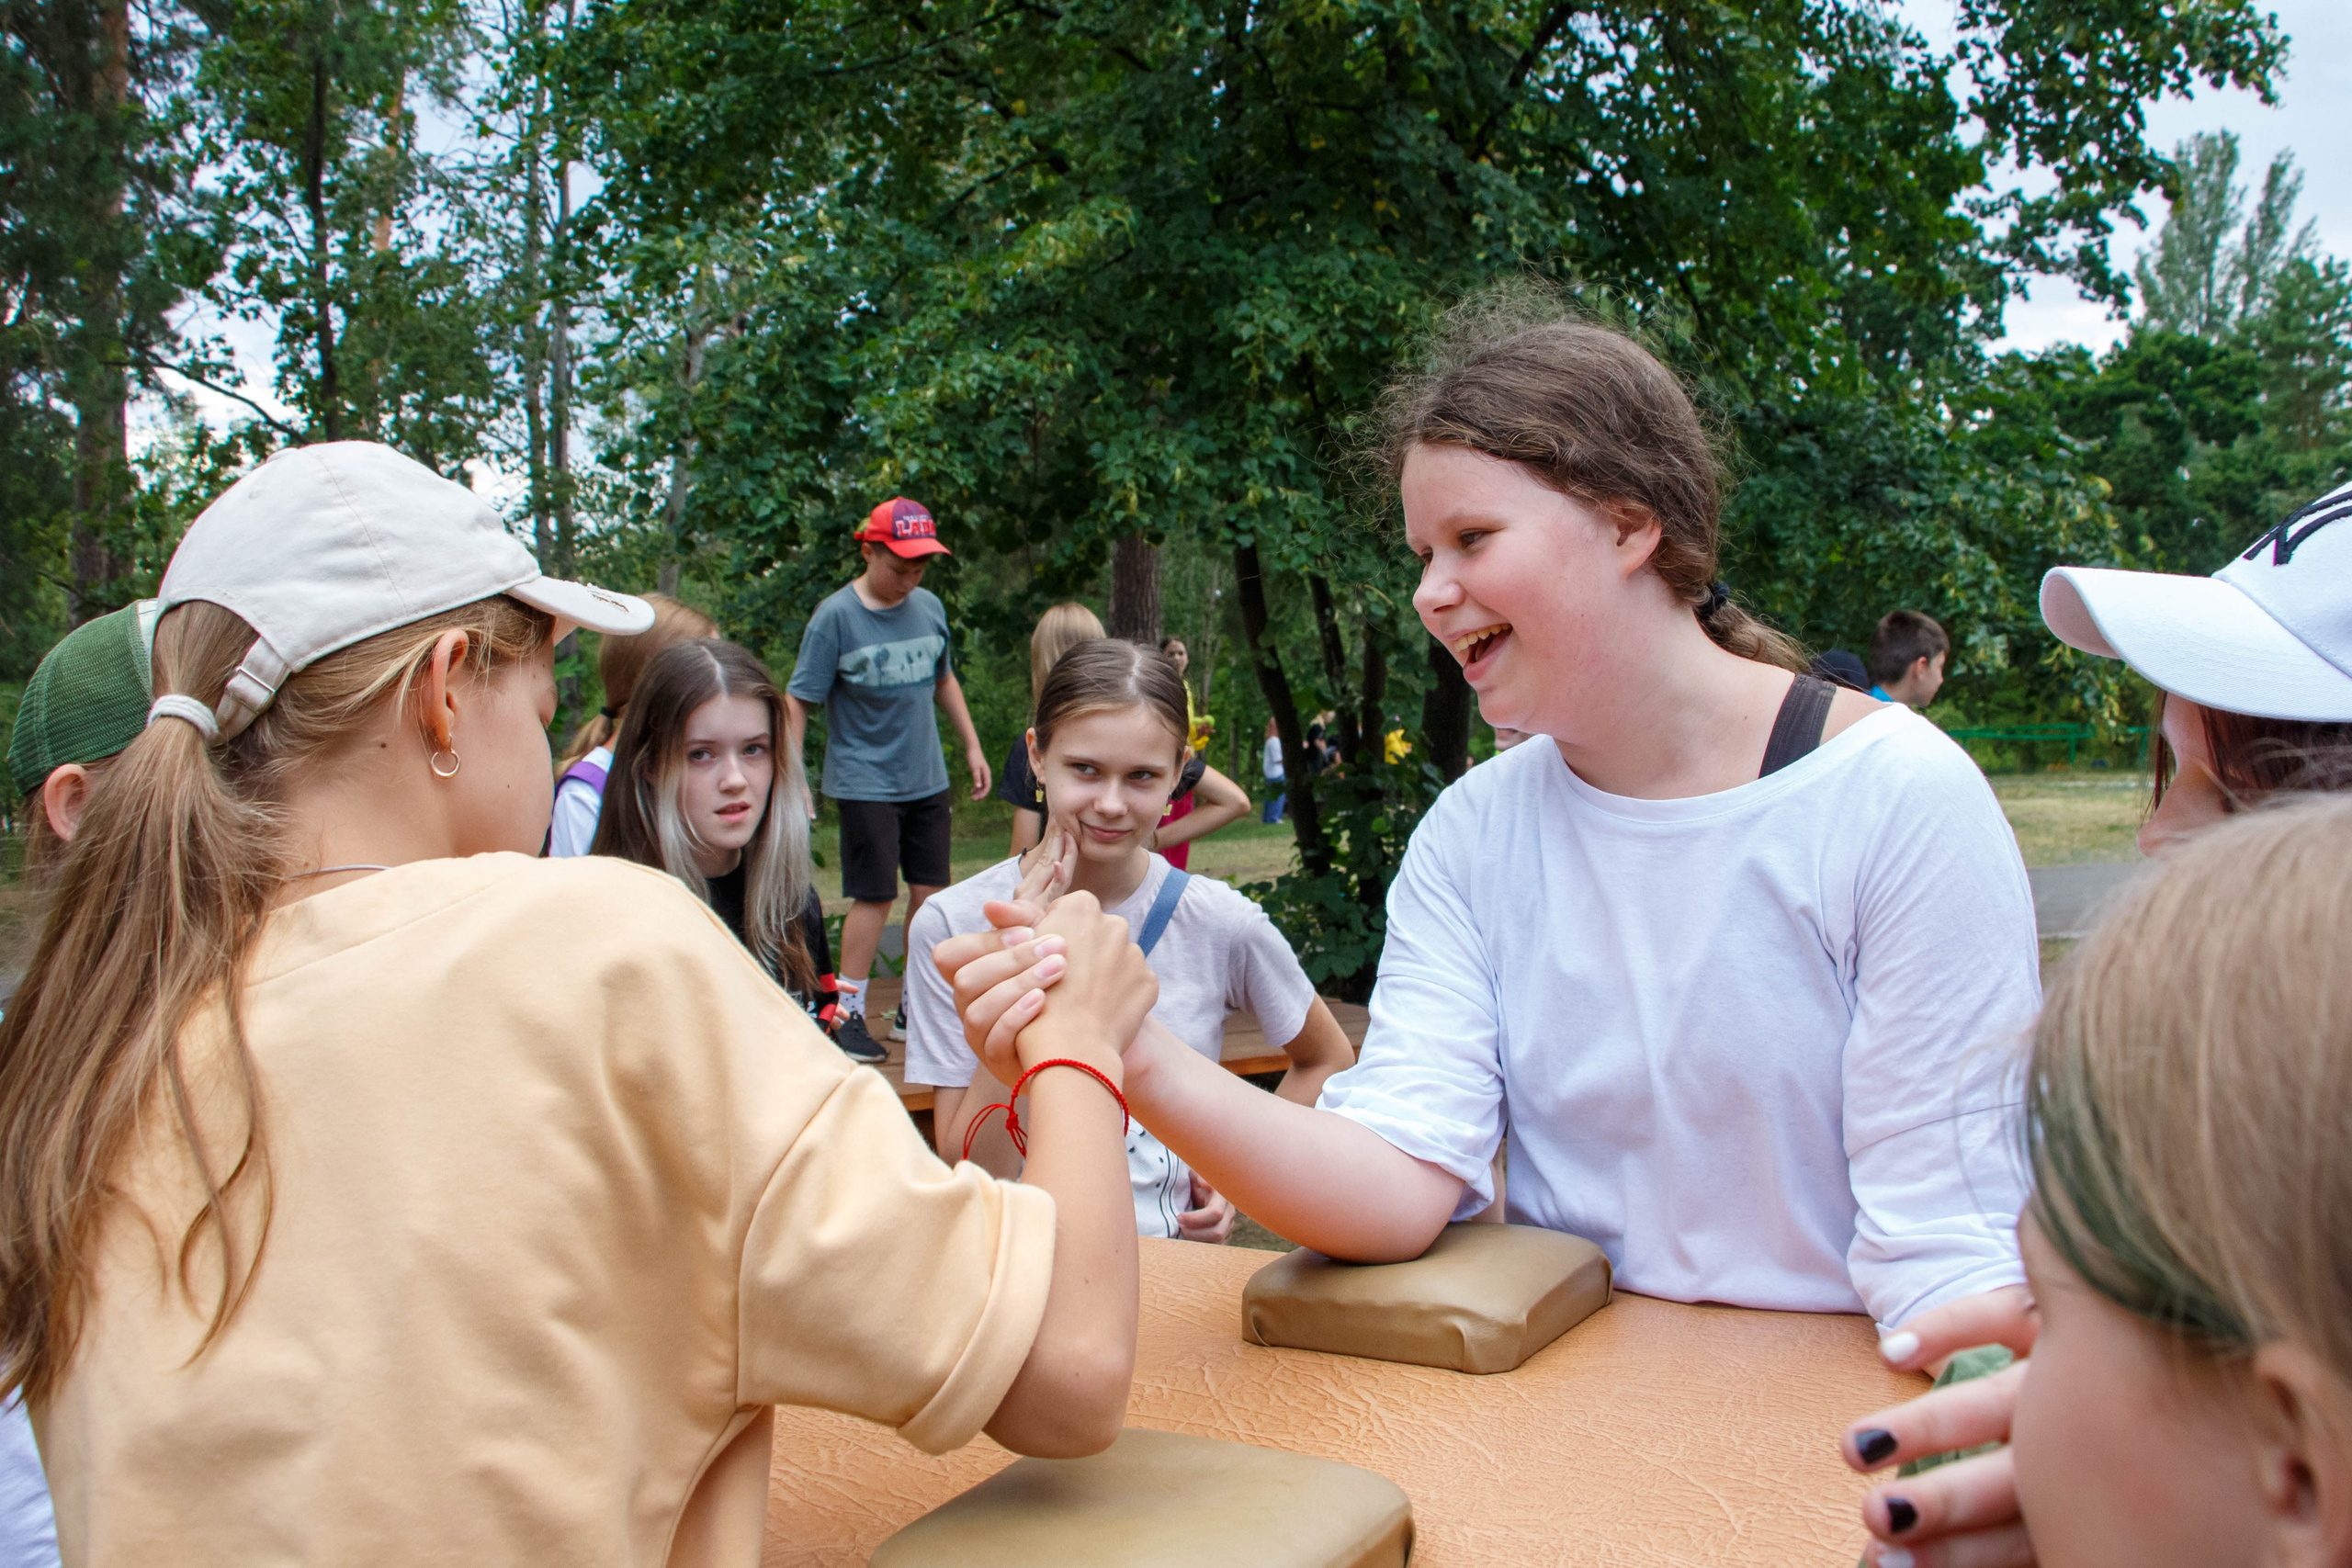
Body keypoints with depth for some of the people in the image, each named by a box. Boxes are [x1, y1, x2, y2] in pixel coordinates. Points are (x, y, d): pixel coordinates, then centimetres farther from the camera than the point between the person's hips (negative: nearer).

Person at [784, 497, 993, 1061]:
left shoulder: (929, 607, 6)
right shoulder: (836, 616, -11)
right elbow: (797, 699, -10)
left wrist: (972, 746, 18)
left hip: (927, 780, 5)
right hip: (864, 782, -5)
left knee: (930, 893, 7)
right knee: (874, 897, -4)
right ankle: (848, 1014, 10)